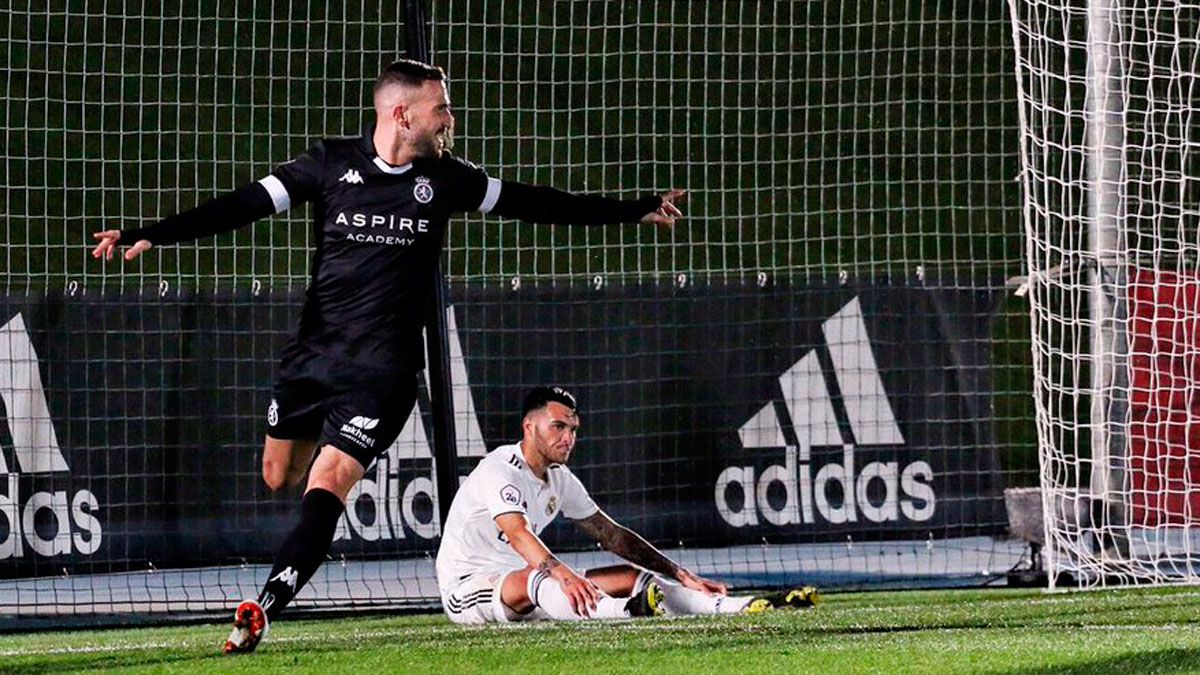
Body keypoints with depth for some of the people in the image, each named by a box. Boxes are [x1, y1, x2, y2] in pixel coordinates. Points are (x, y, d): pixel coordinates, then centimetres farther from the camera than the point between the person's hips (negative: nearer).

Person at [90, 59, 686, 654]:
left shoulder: (443, 179, 2)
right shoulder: (332, 164, -3)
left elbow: (531, 203, 13)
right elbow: (246, 204, -5)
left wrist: (634, 211, 16)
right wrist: (152, 235, -15)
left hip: (383, 366, -1)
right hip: (312, 353, 1)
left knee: (328, 483, -16)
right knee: (278, 476, 10)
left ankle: (263, 610, -21)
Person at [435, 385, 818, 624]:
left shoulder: (559, 479, 10)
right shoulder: (500, 470, -18)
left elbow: (611, 534, 14)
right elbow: (517, 534, -35)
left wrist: (682, 576, 8)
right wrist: (562, 575, -53)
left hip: (529, 583, 8)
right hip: (467, 589, -8)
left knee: (633, 576, -4)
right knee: (534, 578, -42)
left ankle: (741, 606, -17)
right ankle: (626, 612, -68)